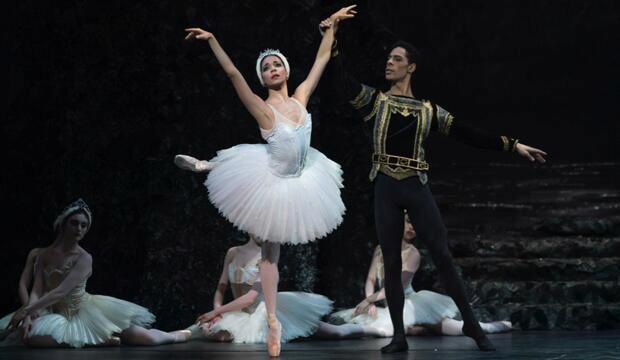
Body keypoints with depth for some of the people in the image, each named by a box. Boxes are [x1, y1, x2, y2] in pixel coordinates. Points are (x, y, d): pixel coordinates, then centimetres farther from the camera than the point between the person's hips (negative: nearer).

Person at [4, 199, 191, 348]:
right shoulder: (44, 254, -2)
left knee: (146, 339, -8)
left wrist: (26, 310, -32)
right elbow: (37, 291, -9)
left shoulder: (84, 258, -14)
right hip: (58, 314, 3)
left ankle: (178, 335, 25)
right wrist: (28, 314, -30)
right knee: (30, 336, -29)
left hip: (87, 313, -3)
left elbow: (60, 292, -24)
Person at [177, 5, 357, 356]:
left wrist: (333, 23, 2)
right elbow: (233, 73, -35)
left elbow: (322, 59, -1)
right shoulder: (263, 109, -24)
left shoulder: (300, 97, -9)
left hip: (300, 180, 6)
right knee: (271, 252, 9)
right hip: (271, 182, -6)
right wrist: (213, 41, -45)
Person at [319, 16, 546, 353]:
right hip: (386, 189, 0)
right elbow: (342, 81, -5)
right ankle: (399, 335, 8)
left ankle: (471, 323, 6)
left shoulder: (428, 110, 9)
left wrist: (511, 144, 6)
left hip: (417, 188, 0)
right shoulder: (374, 100, 7)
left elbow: (468, 133, 9)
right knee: (391, 262, 2)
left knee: (442, 255, -3)